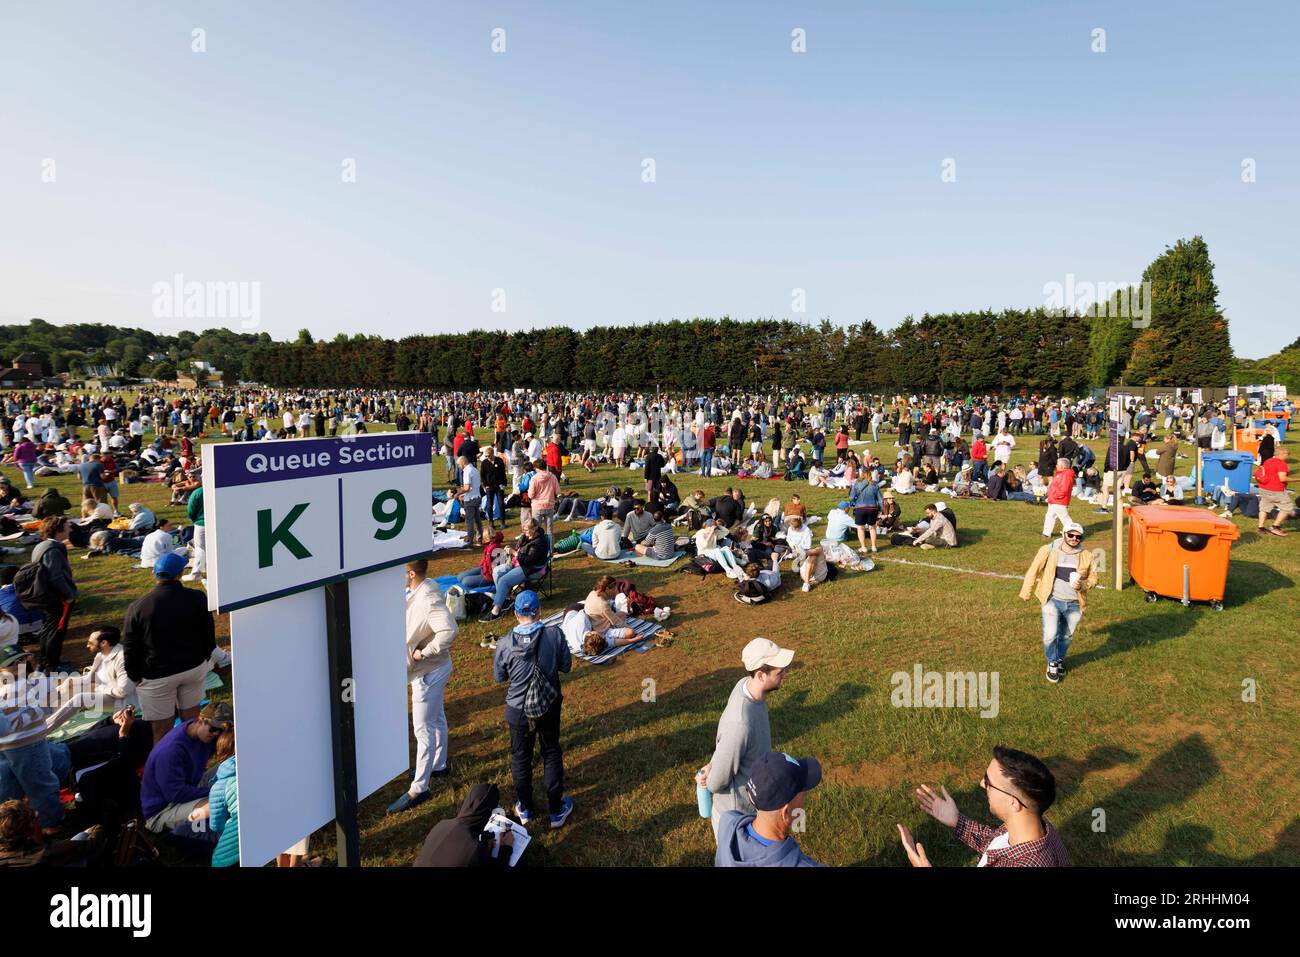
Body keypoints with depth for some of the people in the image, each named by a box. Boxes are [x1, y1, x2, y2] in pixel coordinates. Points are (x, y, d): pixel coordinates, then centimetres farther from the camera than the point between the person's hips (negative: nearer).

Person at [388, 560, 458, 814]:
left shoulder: (428, 600, -31)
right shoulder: (419, 587, -1)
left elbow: (449, 630, -43)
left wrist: (425, 652, -31)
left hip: (429, 671, -10)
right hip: (430, 668, 10)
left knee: (423, 728, 0)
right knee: (436, 719, 24)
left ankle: (418, 788, 11)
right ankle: (438, 765, 43)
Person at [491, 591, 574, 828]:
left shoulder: (505, 644, -18)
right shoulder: (554, 634, -19)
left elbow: (499, 677, -3)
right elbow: (566, 666, -6)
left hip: (518, 710, 0)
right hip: (550, 707, 0)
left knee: (521, 756, 20)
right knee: (552, 754, 20)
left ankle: (524, 809, 37)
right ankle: (557, 810, 31)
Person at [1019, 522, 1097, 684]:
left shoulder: (1086, 556, -3)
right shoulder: (1048, 550, -8)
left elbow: (1093, 578, 7)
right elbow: (1033, 571, 1)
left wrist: (1083, 585, -15)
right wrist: (1026, 592, 6)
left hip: (1074, 604, 2)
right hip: (1052, 600, -2)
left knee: (1067, 636, 17)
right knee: (1050, 635, -9)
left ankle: (1060, 659, 45)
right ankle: (1052, 663, 19)